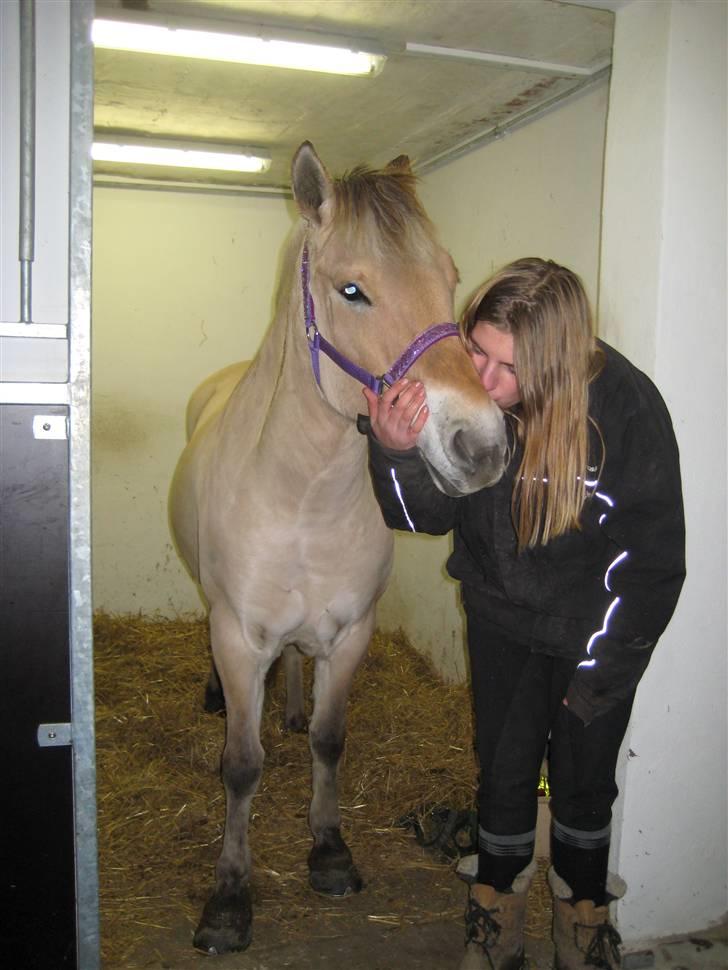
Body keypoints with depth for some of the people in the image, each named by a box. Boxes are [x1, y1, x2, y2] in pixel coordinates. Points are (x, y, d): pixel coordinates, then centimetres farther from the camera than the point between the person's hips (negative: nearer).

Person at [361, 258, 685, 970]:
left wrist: (600, 671, -12)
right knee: (503, 775, 11)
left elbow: (651, 560, -17)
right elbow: (429, 514, -11)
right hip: (501, 618, 2)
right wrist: (398, 452, -33)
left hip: (595, 631, -1)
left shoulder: (627, 407, -27)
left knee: (582, 782, 14)